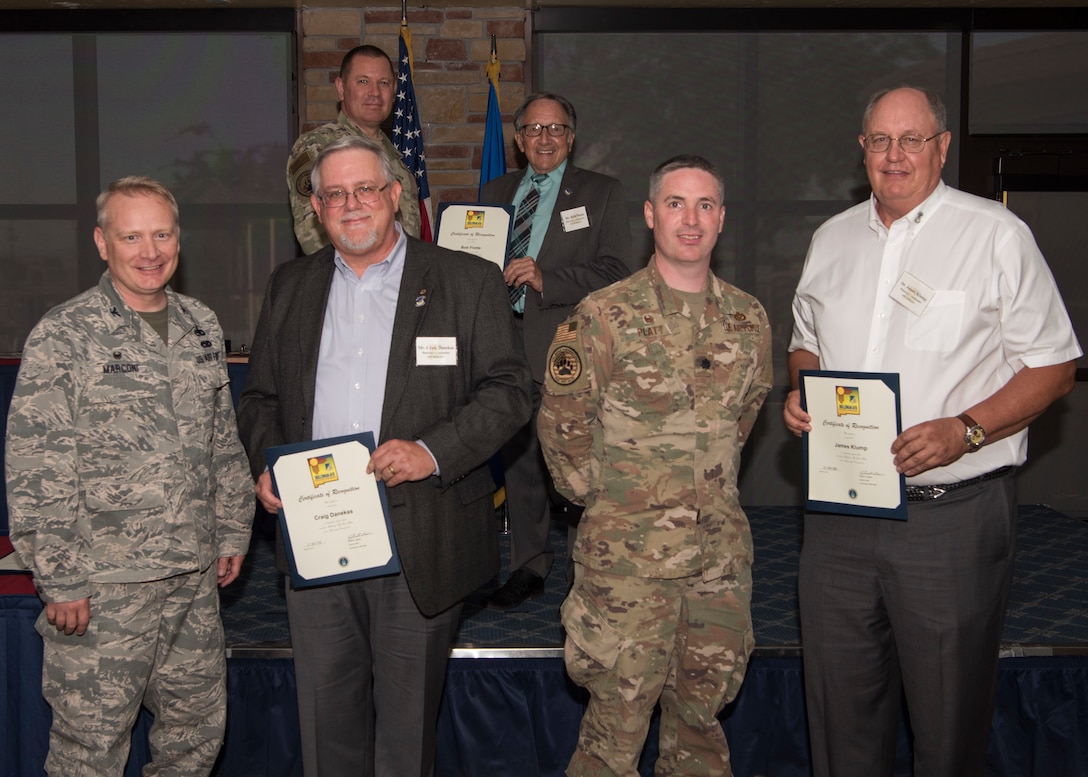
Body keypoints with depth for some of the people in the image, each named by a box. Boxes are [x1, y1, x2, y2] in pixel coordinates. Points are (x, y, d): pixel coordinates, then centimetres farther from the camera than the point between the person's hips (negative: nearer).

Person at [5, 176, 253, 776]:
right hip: (101, 588, -5)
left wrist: (232, 533, 14)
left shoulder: (202, 328, 9)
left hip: (195, 576, 6)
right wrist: (59, 580, -13)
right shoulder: (61, 337, -10)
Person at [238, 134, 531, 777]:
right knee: (325, 711, 11)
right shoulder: (290, 287, 13)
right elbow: (261, 396, 18)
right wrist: (266, 464, -2)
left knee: (409, 712, 8)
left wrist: (433, 452, -18)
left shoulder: (470, 282, 0)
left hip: (420, 542, -3)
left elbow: (510, 389, -4)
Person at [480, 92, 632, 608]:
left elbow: (614, 272, -8)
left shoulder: (603, 193, 4)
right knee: (519, 459, 11)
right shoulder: (494, 193, 18)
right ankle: (528, 567, 23)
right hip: (509, 345, 5)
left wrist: (545, 280, -18)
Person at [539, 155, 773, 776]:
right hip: (629, 553, -4)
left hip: (723, 551, 4)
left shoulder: (749, 318, 5)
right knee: (618, 722, 4)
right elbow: (561, 423, -2)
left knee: (702, 711, 17)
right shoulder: (604, 316, -8)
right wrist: (600, 497, 2)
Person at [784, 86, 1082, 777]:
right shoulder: (833, 239, 12)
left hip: (953, 515, -4)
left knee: (949, 718, 6)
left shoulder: (997, 235, -4)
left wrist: (964, 431, -19)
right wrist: (801, 393, 2)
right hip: (839, 510, 5)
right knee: (839, 700, 14)